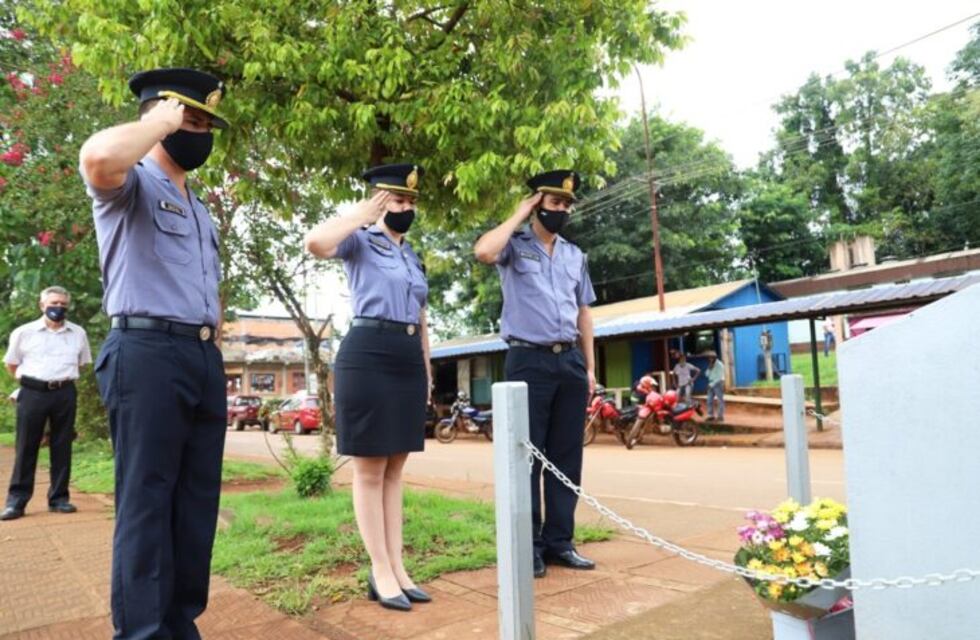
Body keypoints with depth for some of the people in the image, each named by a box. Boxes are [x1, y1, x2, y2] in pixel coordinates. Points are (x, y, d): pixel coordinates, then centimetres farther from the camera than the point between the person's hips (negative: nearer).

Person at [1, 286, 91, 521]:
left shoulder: (78, 333, 7)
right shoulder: (23, 332, 2)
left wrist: (63, 378, 14)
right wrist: (30, 381, 10)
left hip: (65, 394, 2)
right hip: (32, 393, -1)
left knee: (62, 446, 4)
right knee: (26, 446, 0)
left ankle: (58, 498, 12)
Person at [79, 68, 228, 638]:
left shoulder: (200, 209, 23)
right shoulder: (132, 184, 0)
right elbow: (98, 157, -27)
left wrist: (213, 353, 17)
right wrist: (161, 122, -9)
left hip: (205, 358, 8)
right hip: (148, 353, -8)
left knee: (198, 502, 9)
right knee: (147, 502, -4)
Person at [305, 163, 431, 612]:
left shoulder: (412, 257, 21)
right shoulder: (360, 242, 0)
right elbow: (314, 243, -22)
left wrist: (427, 371, 19)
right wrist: (364, 213, -11)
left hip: (408, 362, 7)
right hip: (368, 357, -7)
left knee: (394, 469, 10)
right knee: (369, 470, 0)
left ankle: (397, 567, 17)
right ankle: (381, 573, 8)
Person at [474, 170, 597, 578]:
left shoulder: (575, 255, 18)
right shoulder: (515, 245, 2)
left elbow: (583, 312, 19)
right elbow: (483, 251, -22)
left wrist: (589, 367, 15)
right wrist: (518, 215, -7)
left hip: (570, 361, 6)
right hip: (529, 360, -5)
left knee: (567, 455, 7)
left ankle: (559, 541, 17)